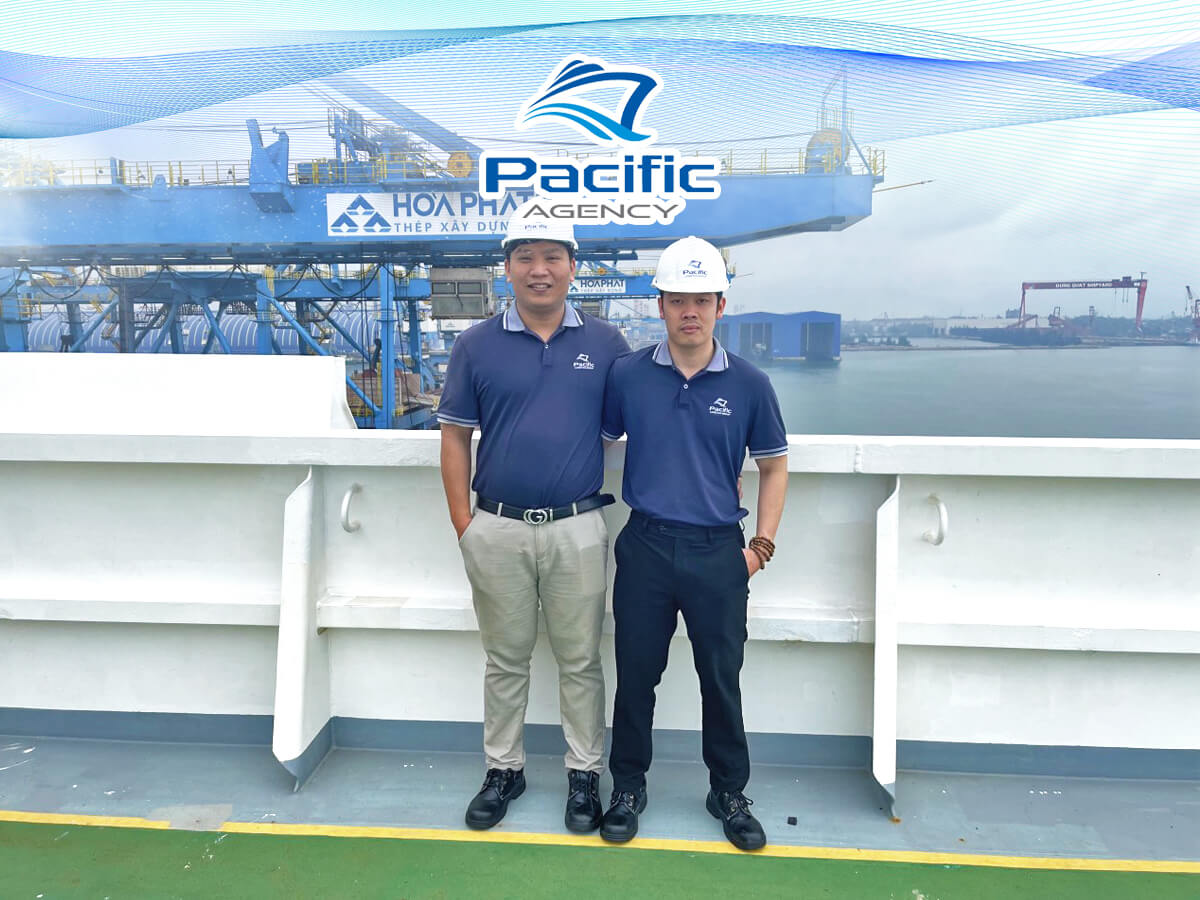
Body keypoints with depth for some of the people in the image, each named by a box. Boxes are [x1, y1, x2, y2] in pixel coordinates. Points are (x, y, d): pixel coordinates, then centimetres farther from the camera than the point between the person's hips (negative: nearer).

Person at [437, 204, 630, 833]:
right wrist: (462, 523, -2)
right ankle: (503, 770, 32)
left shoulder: (606, 344, 2)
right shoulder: (477, 345, 2)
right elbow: (455, 437, 4)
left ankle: (584, 774, 28)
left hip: (578, 529, 0)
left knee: (580, 660, 11)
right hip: (497, 529, 1)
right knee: (505, 659, 14)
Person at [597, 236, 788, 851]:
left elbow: (773, 466, 8)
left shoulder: (748, 383, 0)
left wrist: (762, 544, 3)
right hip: (645, 546, 0)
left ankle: (729, 793, 31)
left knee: (722, 680, 11)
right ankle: (628, 787, 31)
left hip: (719, 552, 0)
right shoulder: (627, 375, 0)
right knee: (636, 675, 11)